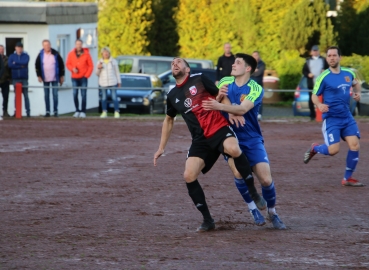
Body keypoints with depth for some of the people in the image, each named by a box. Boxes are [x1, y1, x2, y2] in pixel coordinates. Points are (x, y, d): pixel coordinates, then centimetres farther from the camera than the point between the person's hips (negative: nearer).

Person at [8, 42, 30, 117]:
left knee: (26, 95, -2)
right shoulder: (12, 56, 9)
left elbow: (25, 62, -14)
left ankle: (28, 111, -2)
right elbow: (10, 65, -7)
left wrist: (16, 63, -7)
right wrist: (20, 65, -9)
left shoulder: (25, 56, 6)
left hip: (24, 78, -1)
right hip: (15, 78, 1)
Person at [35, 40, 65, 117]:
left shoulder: (55, 54, -1)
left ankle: (55, 111, 4)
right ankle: (47, 111, 7)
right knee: (46, 95, 3)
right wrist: (39, 76, 1)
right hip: (45, 79, 1)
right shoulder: (40, 55, 2)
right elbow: (37, 66, 8)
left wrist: (61, 76, 4)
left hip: (54, 78, -1)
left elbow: (61, 64, 5)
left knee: (55, 95, -2)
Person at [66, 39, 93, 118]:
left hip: (83, 78, -2)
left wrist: (87, 75, -7)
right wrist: (72, 69, -10)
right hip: (74, 78, 2)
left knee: (83, 95, -4)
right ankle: (77, 110, 9)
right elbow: (68, 64, 10)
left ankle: (83, 111, 0)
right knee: (75, 94, -1)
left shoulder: (86, 54, -2)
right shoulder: (71, 54, 4)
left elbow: (90, 66, 1)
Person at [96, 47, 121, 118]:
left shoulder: (113, 61, 5)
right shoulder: (99, 62, 6)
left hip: (112, 83, -1)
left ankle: (117, 112, -2)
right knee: (103, 98, 3)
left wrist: (119, 82, 5)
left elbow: (117, 72, 8)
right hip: (103, 83, 1)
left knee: (114, 97, -6)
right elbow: (97, 74, 7)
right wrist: (98, 68, -13)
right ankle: (104, 112, 10)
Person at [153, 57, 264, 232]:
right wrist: (161, 148, 27)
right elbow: (168, 120, 29)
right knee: (189, 176, -13)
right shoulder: (172, 96, 15)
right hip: (200, 139, 5)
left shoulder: (199, 79, 2)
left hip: (219, 128, -5)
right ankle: (207, 220, 1)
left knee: (233, 149, -37)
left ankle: (253, 192, -20)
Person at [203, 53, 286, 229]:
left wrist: (220, 106, -41)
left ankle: (272, 213, 18)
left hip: (252, 139, -1)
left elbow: (242, 109, -27)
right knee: (238, 172, -25)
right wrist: (218, 95, -16)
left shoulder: (256, 89, -11)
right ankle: (252, 208, -2)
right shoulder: (224, 83, 1)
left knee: (266, 180, -9)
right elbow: (211, 104, 5)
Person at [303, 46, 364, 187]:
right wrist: (319, 105, -27)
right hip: (331, 118, -5)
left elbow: (356, 83, 25)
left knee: (355, 145, -6)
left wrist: (358, 93, 4)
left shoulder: (348, 73, 3)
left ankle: (347, 178, 7)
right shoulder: (324, 77, -10)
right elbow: (314, 96, -6)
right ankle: (314, 148, 20)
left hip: (347, 117, 5)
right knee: (333, 150, -14)